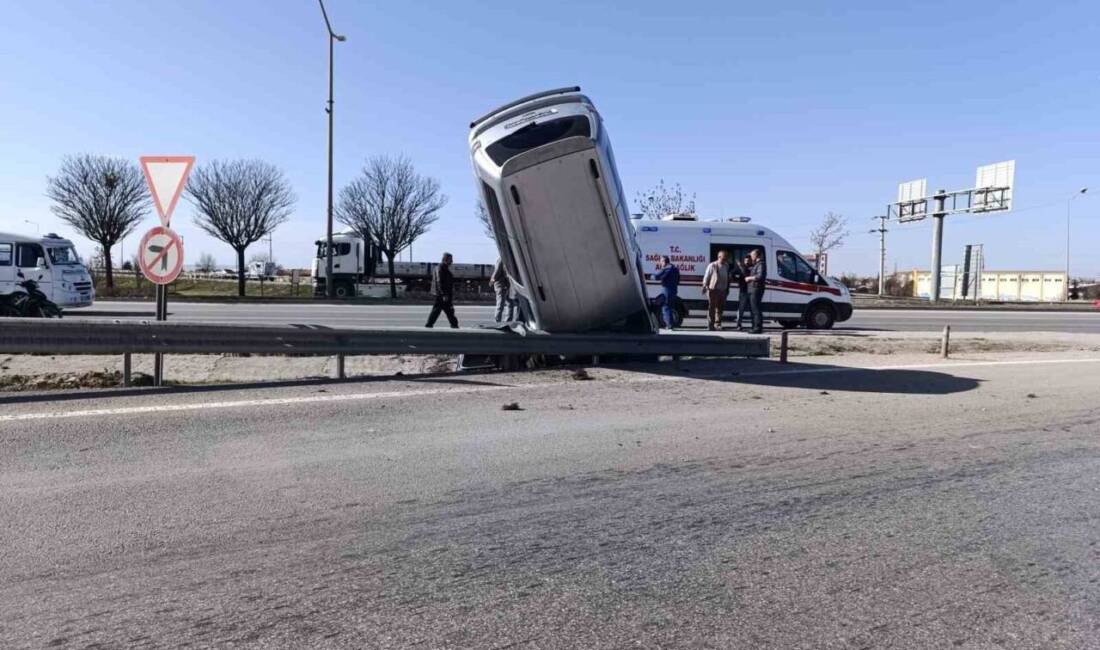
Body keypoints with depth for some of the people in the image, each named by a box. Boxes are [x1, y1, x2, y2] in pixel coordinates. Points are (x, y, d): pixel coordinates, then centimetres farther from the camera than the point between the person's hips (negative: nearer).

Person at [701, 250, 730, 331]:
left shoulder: (726, 266, 10)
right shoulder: (712, 266, -7)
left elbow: (728, 278, 16)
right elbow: (706, 277, -5)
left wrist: (727, 289, 13)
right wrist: (705, 286, -12)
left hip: (723, 290, 6)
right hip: (713, 290, -5)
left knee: (720, 308, 10)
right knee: (712, 308, -2)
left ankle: (718, 324, 21)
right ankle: (710, 325, 4)